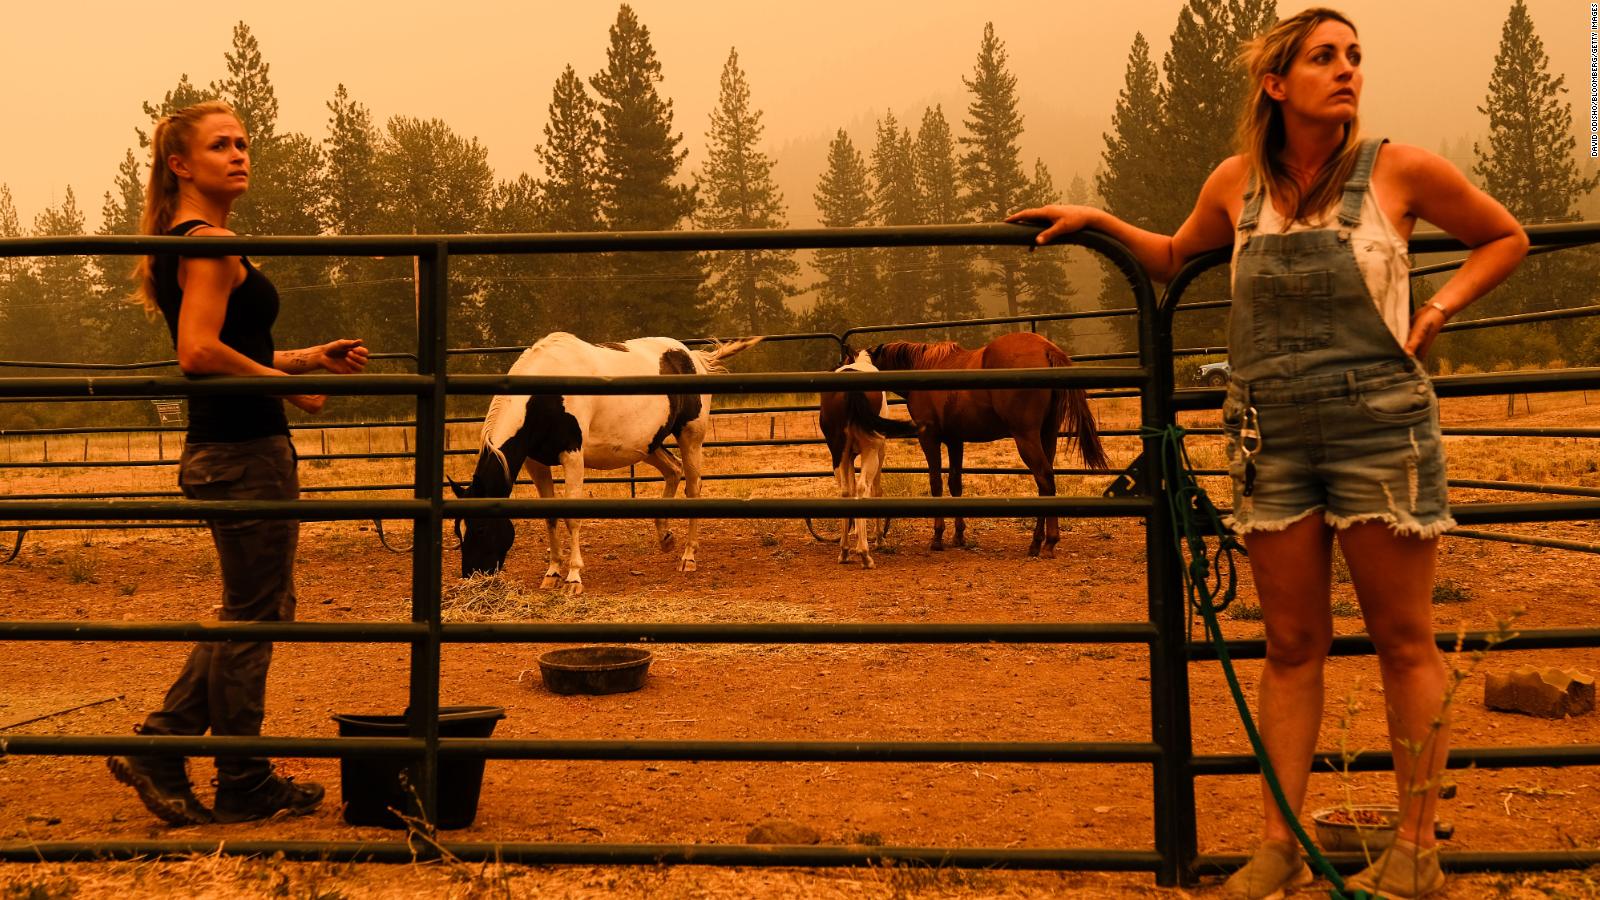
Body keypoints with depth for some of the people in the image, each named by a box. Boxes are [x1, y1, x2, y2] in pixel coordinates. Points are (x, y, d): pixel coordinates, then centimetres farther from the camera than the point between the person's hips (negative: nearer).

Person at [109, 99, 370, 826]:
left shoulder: (179, 242, 17)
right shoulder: (211, 242, -15)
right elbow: (199, 351, -26)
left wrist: (309, 357, 18)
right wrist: (292, 384, -15)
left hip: (222, 449, 10)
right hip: (245, 452, -10)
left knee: (254, 613, 20)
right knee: (253, 616, 3)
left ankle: (159, 749, 21)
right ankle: (244, 786, 16)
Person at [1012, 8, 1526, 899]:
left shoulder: (1401, 169, -4)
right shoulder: (1238, 183, 4)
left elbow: (1506, 238, 10)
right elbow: (1175, 260, 23)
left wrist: (1439, 307, -3)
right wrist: (1098, 220, 11)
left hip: (1382, 430, -3)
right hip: (1274, 439, 3)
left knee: (1405, 641, 6)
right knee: (1292, 646, 9)